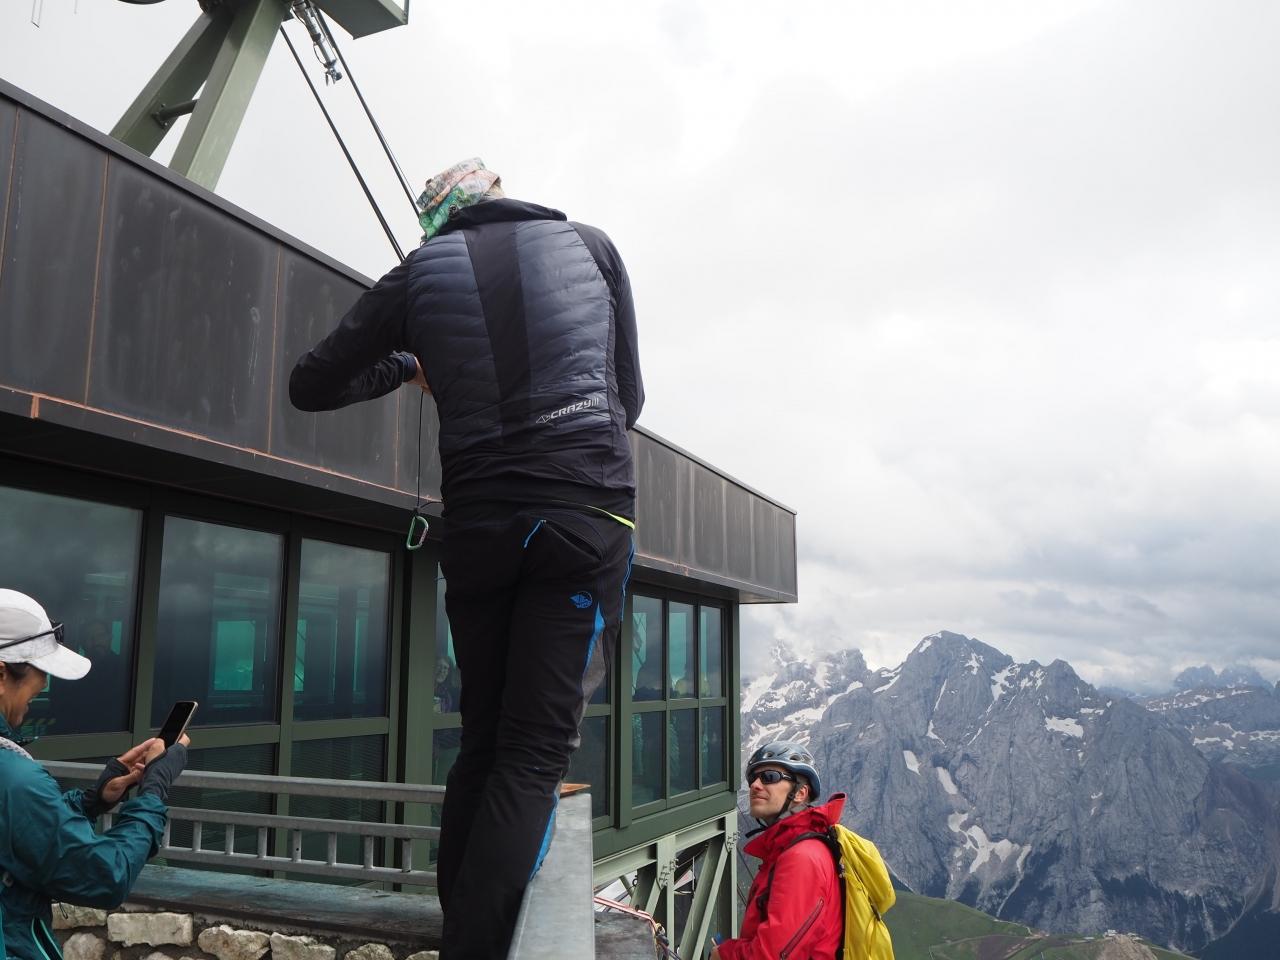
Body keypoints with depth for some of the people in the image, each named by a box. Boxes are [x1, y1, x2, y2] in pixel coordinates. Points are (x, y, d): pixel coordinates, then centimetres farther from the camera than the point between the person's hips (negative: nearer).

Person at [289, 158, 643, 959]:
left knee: (482, 743, 14)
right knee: (536, 752, -4)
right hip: (587, 517, -2)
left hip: (478, 526, 2)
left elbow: (311, 386, 12)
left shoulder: (423, 270, 9)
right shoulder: (590, 244, 10)